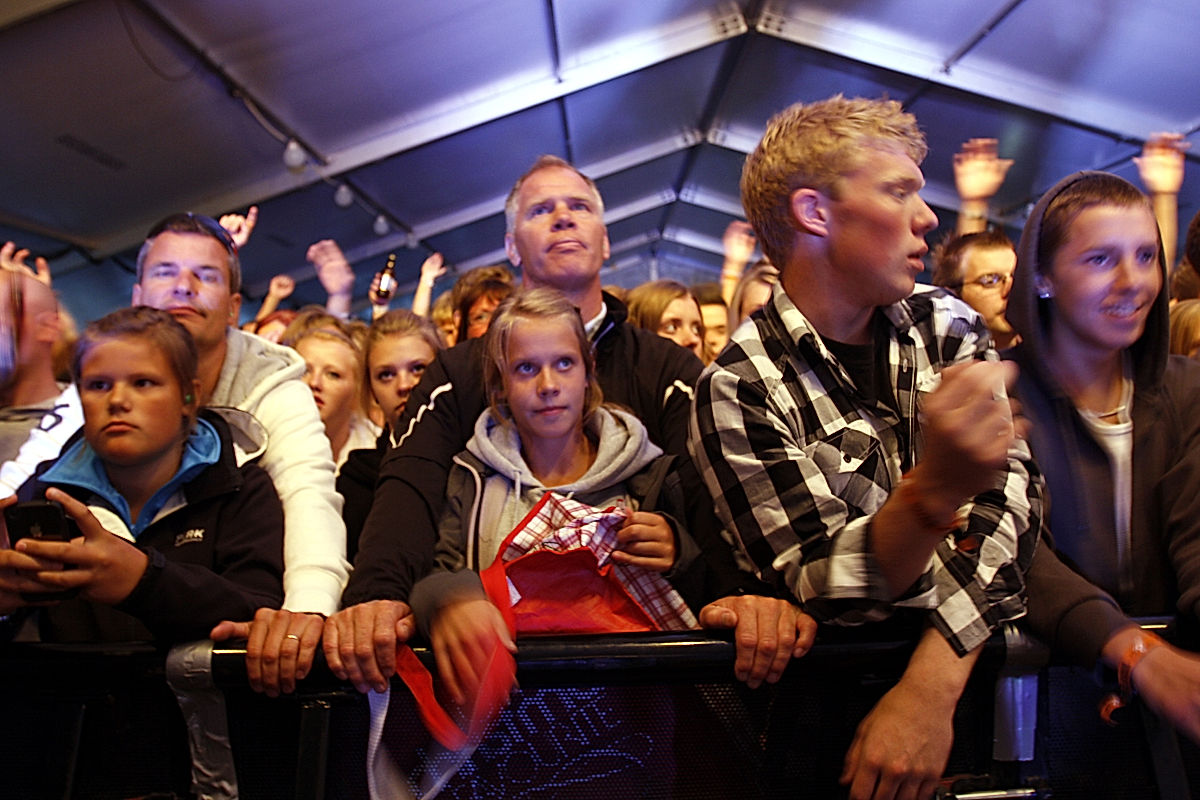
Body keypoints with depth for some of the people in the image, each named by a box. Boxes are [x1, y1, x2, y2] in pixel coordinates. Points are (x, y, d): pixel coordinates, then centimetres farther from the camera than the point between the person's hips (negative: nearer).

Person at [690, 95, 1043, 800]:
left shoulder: (949, 327, 3)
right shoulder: (738, 389, -10)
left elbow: (1009, 495, -7)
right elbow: (828, 590, -15)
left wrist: (931, 687, -20)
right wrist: (936, 487, -35)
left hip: (978, 659, 3)